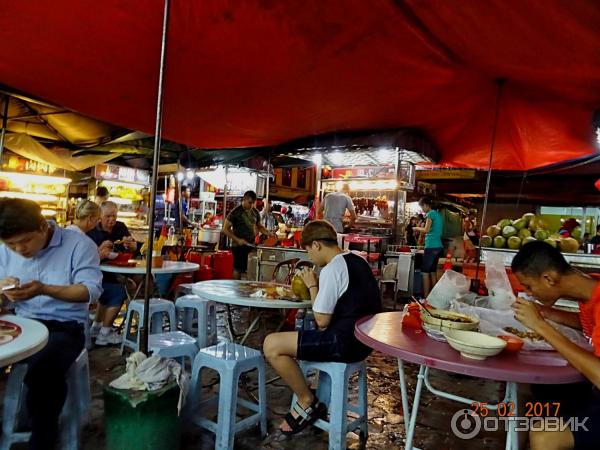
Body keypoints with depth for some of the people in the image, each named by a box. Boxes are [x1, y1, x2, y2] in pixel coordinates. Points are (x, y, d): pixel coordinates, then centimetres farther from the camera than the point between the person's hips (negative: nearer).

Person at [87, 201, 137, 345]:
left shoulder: (121, 227, 5)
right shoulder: (91, 232, -10)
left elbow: (134, 248, 8)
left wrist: (130, 244, -13)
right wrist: (100, 250, -29)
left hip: (113, 275, 6)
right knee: (118, 291, -19)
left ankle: (96, 326, 13)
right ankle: (104, 333, -5)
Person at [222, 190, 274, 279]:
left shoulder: (255, 212, 9)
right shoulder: (235, 212, -7)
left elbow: (259, 226, 22)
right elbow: (225, 229, -7)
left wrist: (270, 233, 4)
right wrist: (237, 240, -17)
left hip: (251, 245, 5)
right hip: (238, 246, -5)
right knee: (238, 269, 0)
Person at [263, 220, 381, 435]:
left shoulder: (331, 270, -18)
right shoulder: (358, 261, 9)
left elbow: (322, 321, -16)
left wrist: (312, 286, -5)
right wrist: (319, 285, 8)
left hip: (345, 342, -10)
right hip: (363, 338, 10)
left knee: (271, 345, -9)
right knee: (300, 335, 31)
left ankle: (308, 402, 5)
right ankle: (309, 397, 29)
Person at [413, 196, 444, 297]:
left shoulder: (431, 213, -9)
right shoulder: (437, 214, 16)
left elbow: (426, 230, -14)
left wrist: (417, 228, 3)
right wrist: (421, 229, 15)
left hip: (431, 247, -9)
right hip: (438, 246, 9)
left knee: (425, 272, -4)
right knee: (433, 271, 12)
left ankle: (426, 297, -4)